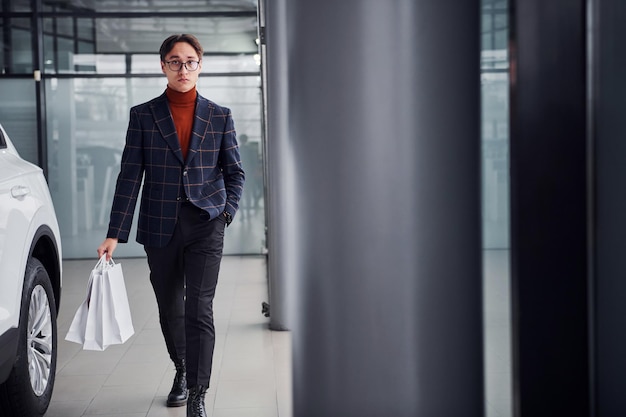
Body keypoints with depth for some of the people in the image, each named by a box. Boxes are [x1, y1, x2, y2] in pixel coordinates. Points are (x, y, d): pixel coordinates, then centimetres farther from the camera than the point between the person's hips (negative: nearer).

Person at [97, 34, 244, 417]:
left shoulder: (220, 117, 4)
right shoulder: (143, 115, 3)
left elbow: (235, 172, 10)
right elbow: (130, 176, 0)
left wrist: (227, 211, -7)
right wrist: (115, 234, -5)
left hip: (206, 226, -1)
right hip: (161, 227, 1)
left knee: (199, 310, -10)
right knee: (170, 309, 15)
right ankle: (182, 371, 40)